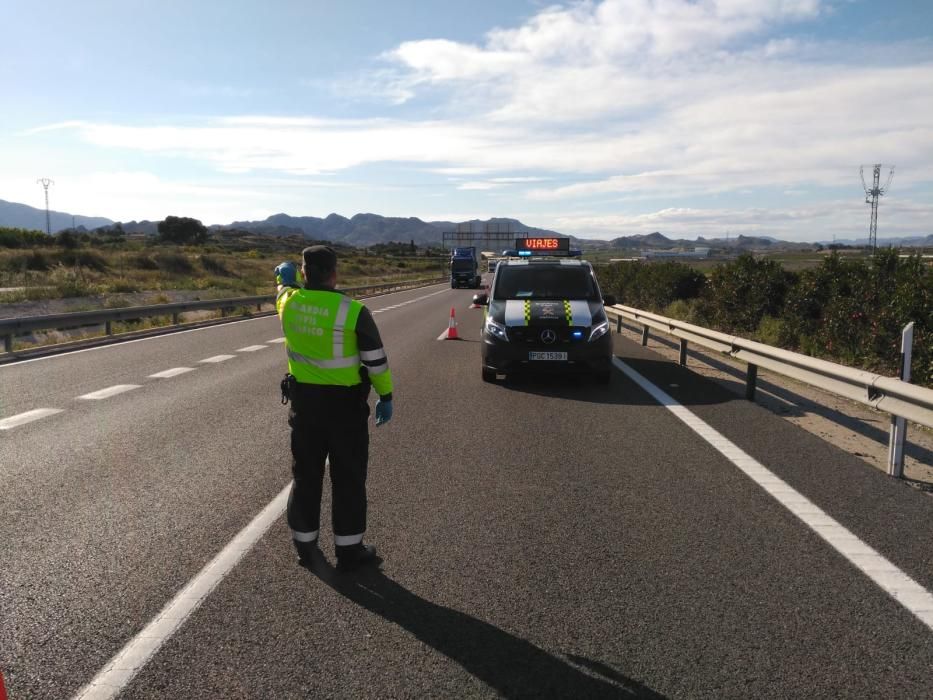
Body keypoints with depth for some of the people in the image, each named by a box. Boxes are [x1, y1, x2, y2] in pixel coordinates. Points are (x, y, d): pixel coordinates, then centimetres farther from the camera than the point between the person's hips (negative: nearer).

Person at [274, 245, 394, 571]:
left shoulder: (288, 301, -4)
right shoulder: (353, 311, -16)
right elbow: (376, 361, -12)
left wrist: (284, 276, 45)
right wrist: (385, 397, 1)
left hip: (304, 401, 4)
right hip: (345, 403, -4)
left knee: (305, 475, 16)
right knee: (348, 479, 7)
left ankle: (304, 544, 27)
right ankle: (349, 550, 15)